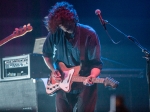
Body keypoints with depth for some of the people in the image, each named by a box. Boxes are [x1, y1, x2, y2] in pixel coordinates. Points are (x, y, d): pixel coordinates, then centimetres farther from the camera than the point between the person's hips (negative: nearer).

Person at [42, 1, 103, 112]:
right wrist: (53, 70, 1)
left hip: (85, 86, -4)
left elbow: (96, 63, -12)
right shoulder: (54, 34, -2)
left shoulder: (89, 34, -13)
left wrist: (92, 77, -32)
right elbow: (46, 54, 17)